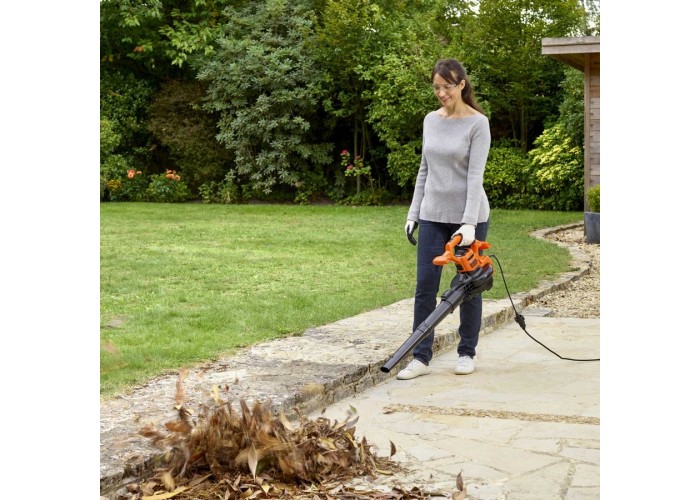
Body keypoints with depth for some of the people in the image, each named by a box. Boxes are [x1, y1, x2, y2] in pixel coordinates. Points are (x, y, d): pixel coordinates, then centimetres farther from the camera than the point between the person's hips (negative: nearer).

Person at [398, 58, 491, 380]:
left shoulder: (478, 123, -11)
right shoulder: (430, 120, 7)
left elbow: (476, 175, -19)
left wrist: (469, 223, -26)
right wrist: (413, 212, 10)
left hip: (468, 216, -5)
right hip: (433, 216, 5)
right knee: (425, 286, -1)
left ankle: (467, 352, 21)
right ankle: (421, 357, 4)